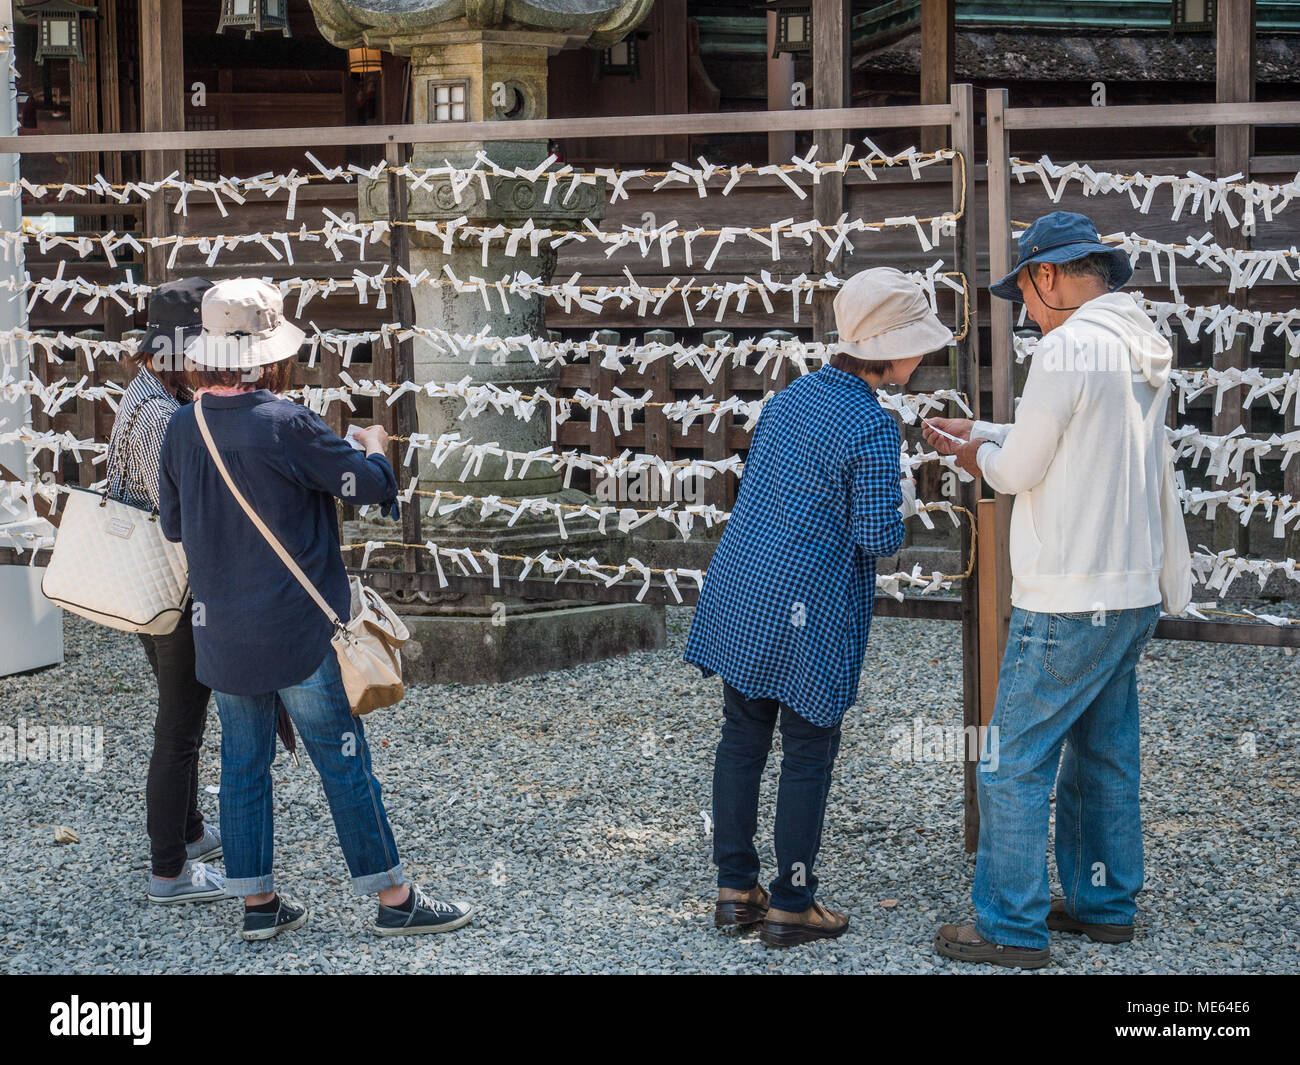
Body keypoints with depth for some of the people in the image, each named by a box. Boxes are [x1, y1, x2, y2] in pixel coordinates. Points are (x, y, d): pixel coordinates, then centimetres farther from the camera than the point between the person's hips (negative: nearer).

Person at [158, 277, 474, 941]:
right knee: (343, 760, 3)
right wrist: (374, 446, 11)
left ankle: (257, 902, 19)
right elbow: (372, 485, -10)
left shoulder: (183, 429, 0)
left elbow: (173, 525, 11)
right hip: (297, 629, -6)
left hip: (220, 631, 6)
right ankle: (393, 898, 10)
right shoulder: (286, 425, -19)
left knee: (243, 763, 13)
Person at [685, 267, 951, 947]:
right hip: (808, 611, -7)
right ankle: (791, 905, 11)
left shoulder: (791, 396, 8)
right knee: (807, 754, 4)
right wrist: (900, 505, 4)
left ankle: (734, 889, 21)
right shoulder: (872, 427, -15)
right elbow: (878, 538, -16)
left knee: (742, 738, 13)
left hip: (737, 593, 7)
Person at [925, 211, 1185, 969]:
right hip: (1134, 592, 9)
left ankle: (1011, 928, 3)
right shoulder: (1144, 347, 9)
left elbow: (1019, 470, -12)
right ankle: (1106, 903, 27)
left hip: (1069, 605, -9)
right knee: (1105, 753, 18)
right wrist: (979, 432, 23)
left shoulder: (1068, 349, -18)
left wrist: (971, 454, 9)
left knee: (1015, 762, -1)